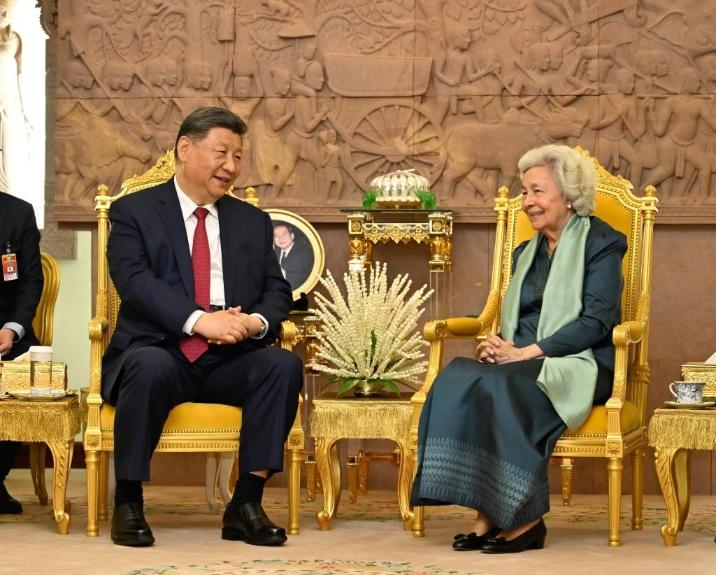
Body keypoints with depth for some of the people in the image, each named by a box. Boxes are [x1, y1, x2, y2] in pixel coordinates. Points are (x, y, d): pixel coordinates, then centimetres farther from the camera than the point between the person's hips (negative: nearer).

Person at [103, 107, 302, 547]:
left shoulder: (253, 222, 19)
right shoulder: (134, 212, 5)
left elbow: (277, 292, 11)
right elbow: (135, 280, -10)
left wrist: (255, 321, -14)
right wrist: (199, 320, -25)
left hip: (229, 361, 4)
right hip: (159, 350, -4)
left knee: (284, 365, -26)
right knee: (151, 368, -37)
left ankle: (246, 505, -21)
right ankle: (128, 505, -21)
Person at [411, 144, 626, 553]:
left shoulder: (601, 243, 0)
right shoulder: (526, 252, 23)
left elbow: (596, 321, -11)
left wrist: (529, 351, -19)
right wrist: (499, 344, -4)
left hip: (578, 364, -6)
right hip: (521, 362, 6)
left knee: (498, 385, -35)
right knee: (457, 377, -27)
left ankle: (524, 518, -28)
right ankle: (489, 515, -30)